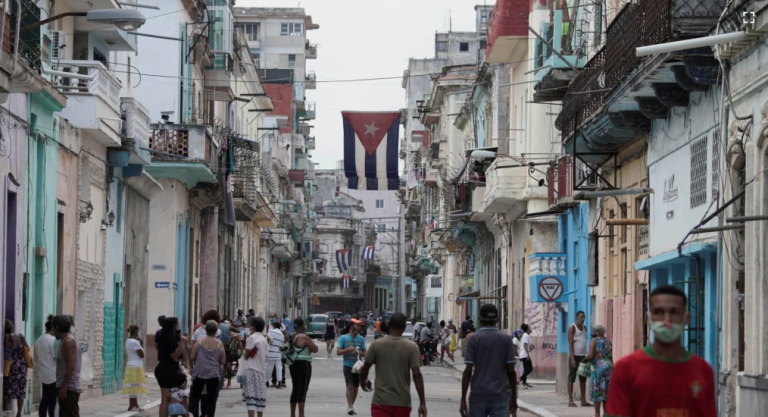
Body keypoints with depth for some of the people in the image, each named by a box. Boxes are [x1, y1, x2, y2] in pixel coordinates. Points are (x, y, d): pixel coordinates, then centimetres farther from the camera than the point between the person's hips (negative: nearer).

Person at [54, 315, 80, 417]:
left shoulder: (68, 341, -12)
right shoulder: (67, 340, 18)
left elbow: (70, 364, -20)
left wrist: (64, 386, -23)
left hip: (68, 388, -10)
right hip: (68, 387, 10)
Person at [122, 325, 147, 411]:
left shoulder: (128, 341, 14)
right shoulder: (135, 342, -15)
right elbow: (141, 355, -13)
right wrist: (141, 344, -5)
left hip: (130, 366, 10)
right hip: (136, 367, -10)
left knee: (133, 387, 11)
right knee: (135, 386, -8)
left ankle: (134, 405, 14)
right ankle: (132, 405, -9)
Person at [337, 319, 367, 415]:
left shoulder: (361, 339, 6)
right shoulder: (343, 338, -2)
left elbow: (364, 353, 9)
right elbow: (338, 352, -5)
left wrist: (359, 353, -13)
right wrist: (348, 349, -20)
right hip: (347, 365, -4)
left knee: (355, 387, 10)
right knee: (349, 386, -15)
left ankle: (352, 405, 25)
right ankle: (350, 407, -17)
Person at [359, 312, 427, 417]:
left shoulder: (376, 345, -2)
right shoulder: (411, 347, -3)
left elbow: (364, 369, 4)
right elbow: (417, 375, -8)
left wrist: (364, 381, 28)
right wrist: (422, 403, -5)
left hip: (381, 401, -1)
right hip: (403, 402, 1)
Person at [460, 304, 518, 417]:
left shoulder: (473, 339, -2)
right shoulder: (505, 339, 1)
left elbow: (468, 371, -7)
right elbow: (511, 371, 0)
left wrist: (463, 400, -4)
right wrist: (513, 398, 8)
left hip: (478, 396, 0)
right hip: (499, 396, 0)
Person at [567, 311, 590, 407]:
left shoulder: (584, 328, 15)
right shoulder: (572, 327, -6)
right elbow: (570, 344, -11)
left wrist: (586, 356, 11)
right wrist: (572, 358, -19)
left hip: (583, 356, 7)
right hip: (575, 356, -7)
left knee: (583, 378, 8)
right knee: (571, 378, -3)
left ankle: (583, 400, 13)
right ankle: (570, 401, -2)